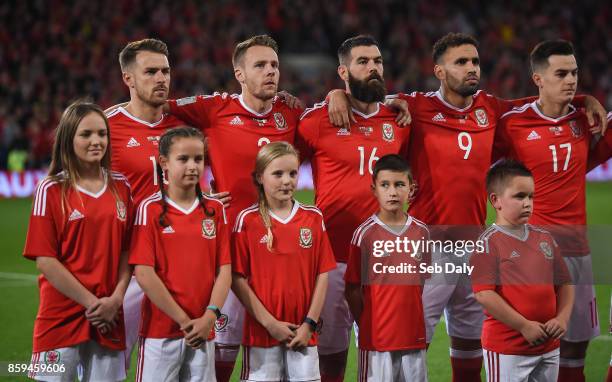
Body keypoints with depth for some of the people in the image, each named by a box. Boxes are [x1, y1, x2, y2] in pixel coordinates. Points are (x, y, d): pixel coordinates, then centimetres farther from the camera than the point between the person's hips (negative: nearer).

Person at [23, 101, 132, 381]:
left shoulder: (121, 187, 8)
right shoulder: (52, 190, -4)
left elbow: (127, 251, 8)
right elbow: (44, 260, -8)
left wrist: (115, 299, -7)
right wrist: (90, 302, -10)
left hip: (109, 318, 3)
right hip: (61, 315, -3)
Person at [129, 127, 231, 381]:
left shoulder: (215, 210, 8)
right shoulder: (150, 209, -3)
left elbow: (224, 270, 5)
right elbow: (143, 274, -10)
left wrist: (210, 316, -9)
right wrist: (183, 320, -11)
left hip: (203, 331, 3)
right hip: (160, 329, -3)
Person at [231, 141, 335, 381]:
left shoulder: (313, 218, 5)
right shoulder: (247, 220, -3)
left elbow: (322, 274, 4)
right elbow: (237, 278, -6)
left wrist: (309, 324, -4)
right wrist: (270, 323, -10)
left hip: (303, 333, 2)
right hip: (261, 331, -2)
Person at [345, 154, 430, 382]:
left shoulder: (421, 232, 6)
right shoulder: (365, 234, -5)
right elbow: (352, 290, -1)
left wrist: (415, 324, 8)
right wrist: (367, 326, -4)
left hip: (413, 337, 4)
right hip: (376, 338, -4)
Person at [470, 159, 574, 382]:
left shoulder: (545, 238, 10)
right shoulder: (488, 243, -10)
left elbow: (564, 283, 15)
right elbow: (484, 294, -18)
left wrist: (563, 318, -3)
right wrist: (524, 326, -17)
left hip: (549, 346, 6)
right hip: (507, 348, -6)